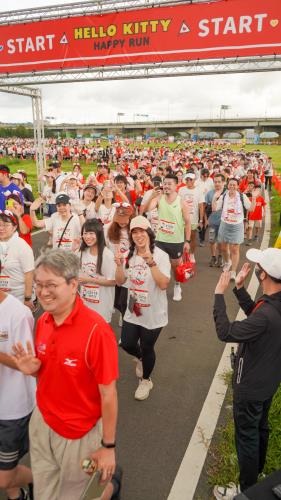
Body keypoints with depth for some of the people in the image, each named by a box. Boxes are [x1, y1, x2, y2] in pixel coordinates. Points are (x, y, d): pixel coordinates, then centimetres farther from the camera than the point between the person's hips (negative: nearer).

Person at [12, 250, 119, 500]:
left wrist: (108, 446, -11)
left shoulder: (96, 330, -28)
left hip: (80, 434, -6)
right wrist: (32, 369, -12)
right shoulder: (43, 322, -6)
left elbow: (108, 394, -19)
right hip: (41, 422, 6)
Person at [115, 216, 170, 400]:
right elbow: (120, 281, 4)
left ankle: (146, 381, 38)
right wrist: (119, 265, -15)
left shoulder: (161, 255, -18)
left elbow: (164, 284, -28)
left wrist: (150, 262, -37)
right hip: (133, 311, 5)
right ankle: (141, 359, 48)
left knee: (147, 348, 10)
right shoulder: (130, 255, 0)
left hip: (153, 313, -5)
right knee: (127, 344, 11)